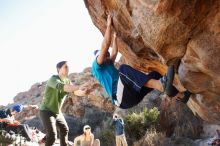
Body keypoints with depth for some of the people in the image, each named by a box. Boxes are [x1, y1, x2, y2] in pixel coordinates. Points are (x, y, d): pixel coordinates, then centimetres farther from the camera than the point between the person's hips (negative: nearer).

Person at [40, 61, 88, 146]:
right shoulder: (53, 79, -21)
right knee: (52, 135, -18)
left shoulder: (67, 81, 3)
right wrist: (79, 87, -53)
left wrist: (83, 92, -33)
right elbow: (61, 86, -42)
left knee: (64, 129, 22)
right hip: (46, 111, -9)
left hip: (57, 112, 9)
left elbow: (75, 91, -10)